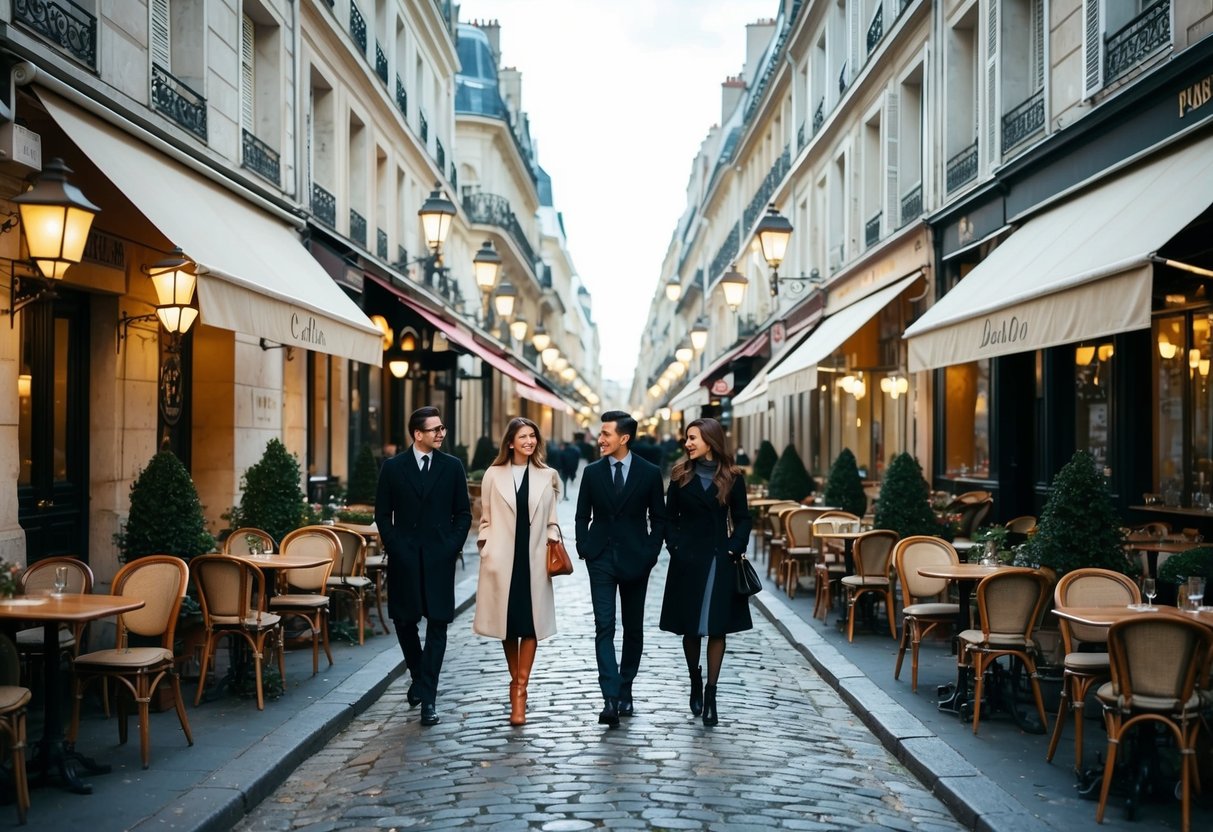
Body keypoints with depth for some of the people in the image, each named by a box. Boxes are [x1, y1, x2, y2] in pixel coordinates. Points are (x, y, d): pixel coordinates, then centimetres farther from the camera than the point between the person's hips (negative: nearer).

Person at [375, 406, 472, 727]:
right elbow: (382, 514, 5)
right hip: (404, 558, 0)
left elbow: (463, 514, 6)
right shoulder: (393, 467, 2)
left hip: (439, 558, 0)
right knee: (404, 621, 7)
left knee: (437, 625, -4)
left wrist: (452, 547, -4)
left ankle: (428, 697, -1)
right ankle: (418, 676, 33)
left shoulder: (452, 467, 4)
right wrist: (394, 547, -4)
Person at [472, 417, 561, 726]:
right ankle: (515, 681, 25)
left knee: (529, 624, -3)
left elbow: (551, 522, 12)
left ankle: (520, 691, -1)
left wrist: (554, 542, -2)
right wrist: (486, 551, -1)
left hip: (533, 560, 0)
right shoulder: (494, 475, 4)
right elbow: (486, 520, 7)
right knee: (507, 623, 7)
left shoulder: (546, 477, 8)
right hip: (503, 561, 0)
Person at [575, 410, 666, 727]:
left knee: (633, 628, 9)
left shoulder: (649, 473, -2)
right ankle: (611, 699, -16)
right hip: (601, 559, 0)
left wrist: (650, 554, -4)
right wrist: (584, 550, -2)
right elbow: (583, 516, 8)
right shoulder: (592, 472, 2)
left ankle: (625, 692, 22)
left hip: (635, 559, 0)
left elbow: (658, 518, 3)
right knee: (604, 627, -10)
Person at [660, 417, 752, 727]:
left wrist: (735, 548, -8)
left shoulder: (732, 478, 0)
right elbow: (670, 517, 6)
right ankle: (695, 682, 27)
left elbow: (742, 519, 5)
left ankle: (710, 693, 4)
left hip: (720, 559, -1)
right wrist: (674, 547, -6)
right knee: (690, 626, 6)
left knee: (717, 627, -1)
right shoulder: (681, 475, 3)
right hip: (688, 559, 1)